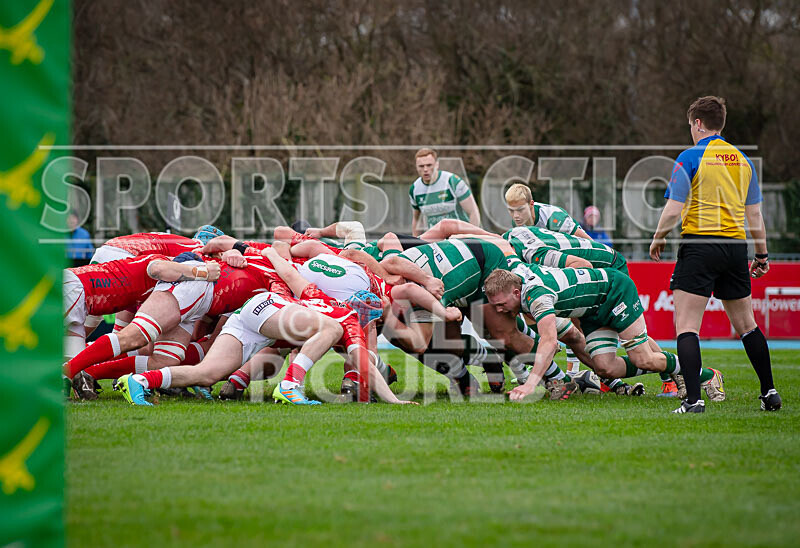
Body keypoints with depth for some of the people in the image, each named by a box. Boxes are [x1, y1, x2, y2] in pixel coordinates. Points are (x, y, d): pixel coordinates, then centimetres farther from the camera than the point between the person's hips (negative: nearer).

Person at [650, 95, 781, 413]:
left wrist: (657, 239, 7)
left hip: (699, 245, -6)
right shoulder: (743, 160, 11)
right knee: (746, 324, 18)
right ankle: (769, 392, 21)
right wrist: (762, 256, 22)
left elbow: (673, 210, -10)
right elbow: (755, 214, 14)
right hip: (735, 246, 6)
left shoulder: (690, 157, -6)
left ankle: (693, 399, -17)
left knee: (686, 326, -5)